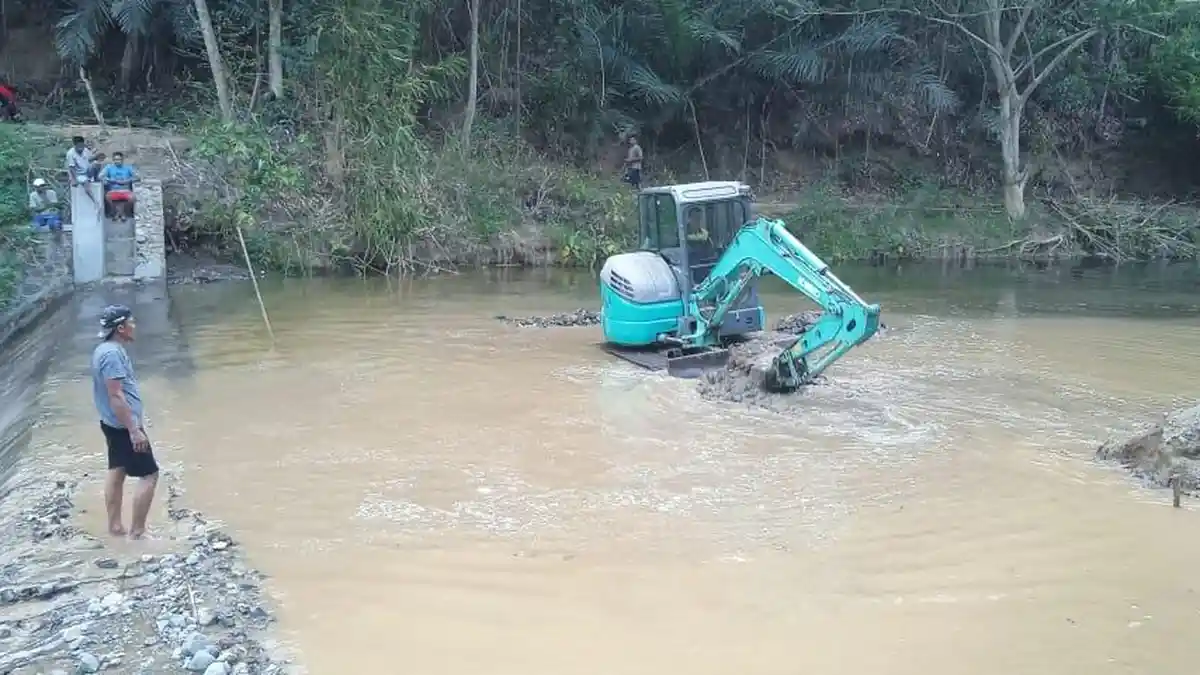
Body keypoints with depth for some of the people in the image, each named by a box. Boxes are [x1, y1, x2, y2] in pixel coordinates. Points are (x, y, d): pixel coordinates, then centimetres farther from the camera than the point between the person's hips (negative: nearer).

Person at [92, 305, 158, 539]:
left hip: (113, 423, 11)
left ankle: (115, 526, 27)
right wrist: (134, 430, -25)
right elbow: (116, 396, -26)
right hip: (123, 426, -11)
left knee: (116, 472, 17)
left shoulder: (106, 349, 8)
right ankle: (137, 532, -1)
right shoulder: (112, 354, -23)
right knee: (149, 474, -5)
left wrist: (137, 418, 25)